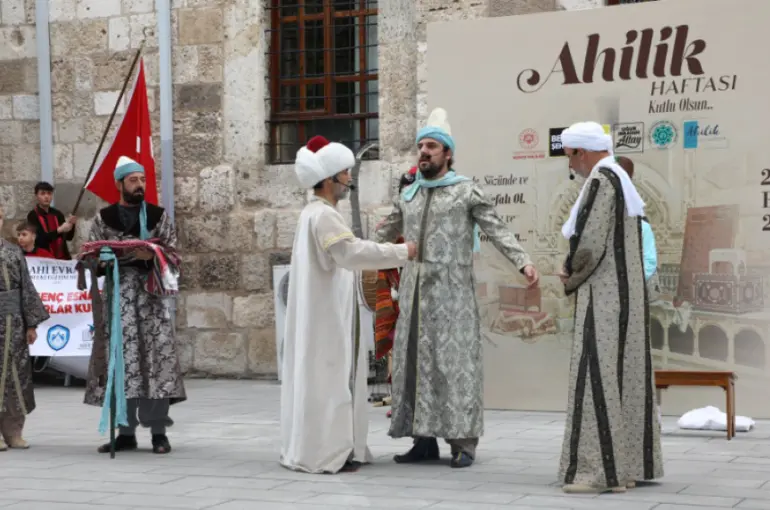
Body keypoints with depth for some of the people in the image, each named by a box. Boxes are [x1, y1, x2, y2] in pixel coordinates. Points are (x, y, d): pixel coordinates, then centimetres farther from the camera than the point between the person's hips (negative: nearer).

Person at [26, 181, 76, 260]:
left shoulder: (57, 214, 9)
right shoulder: (33, 216, -5)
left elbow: (69, 237, 10)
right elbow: (38, 239, -16)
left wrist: (71, 224, -9)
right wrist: (59, 230, -24)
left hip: (63, 257, 5)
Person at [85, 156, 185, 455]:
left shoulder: (158, 215, 9)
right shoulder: (104, 218, 9)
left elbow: (171, 252, 4)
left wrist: (151, 255, -15)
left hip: (150, 291, 0)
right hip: (117, 291, 1)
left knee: (156, 358, -7)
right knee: (119, 361, -1)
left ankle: (158, 432, -3)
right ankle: (126, 432, 6)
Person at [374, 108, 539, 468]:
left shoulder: (467, 191, 0)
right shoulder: (408, 196, 15)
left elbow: (497, 230, -7)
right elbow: (383, 235, 25)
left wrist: (523, 262, -20)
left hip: (452, 291, -5)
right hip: (414, 291, 5)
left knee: (454, 361, -6)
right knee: (414, 360, 4)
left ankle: (463, 442, -2)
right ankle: (424, 439, 11)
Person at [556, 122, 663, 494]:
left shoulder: (601, 181, -15)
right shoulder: (621, 181, 16)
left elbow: (588, 243, -21)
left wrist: (570, 274, 0)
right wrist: (576, 271, 7)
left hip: (603, 297, -10)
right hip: (625, 294, 10)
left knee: (597, 377, -9)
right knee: (626, 376, 11)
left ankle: (602, 469, -10)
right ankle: (631, 463, 16)